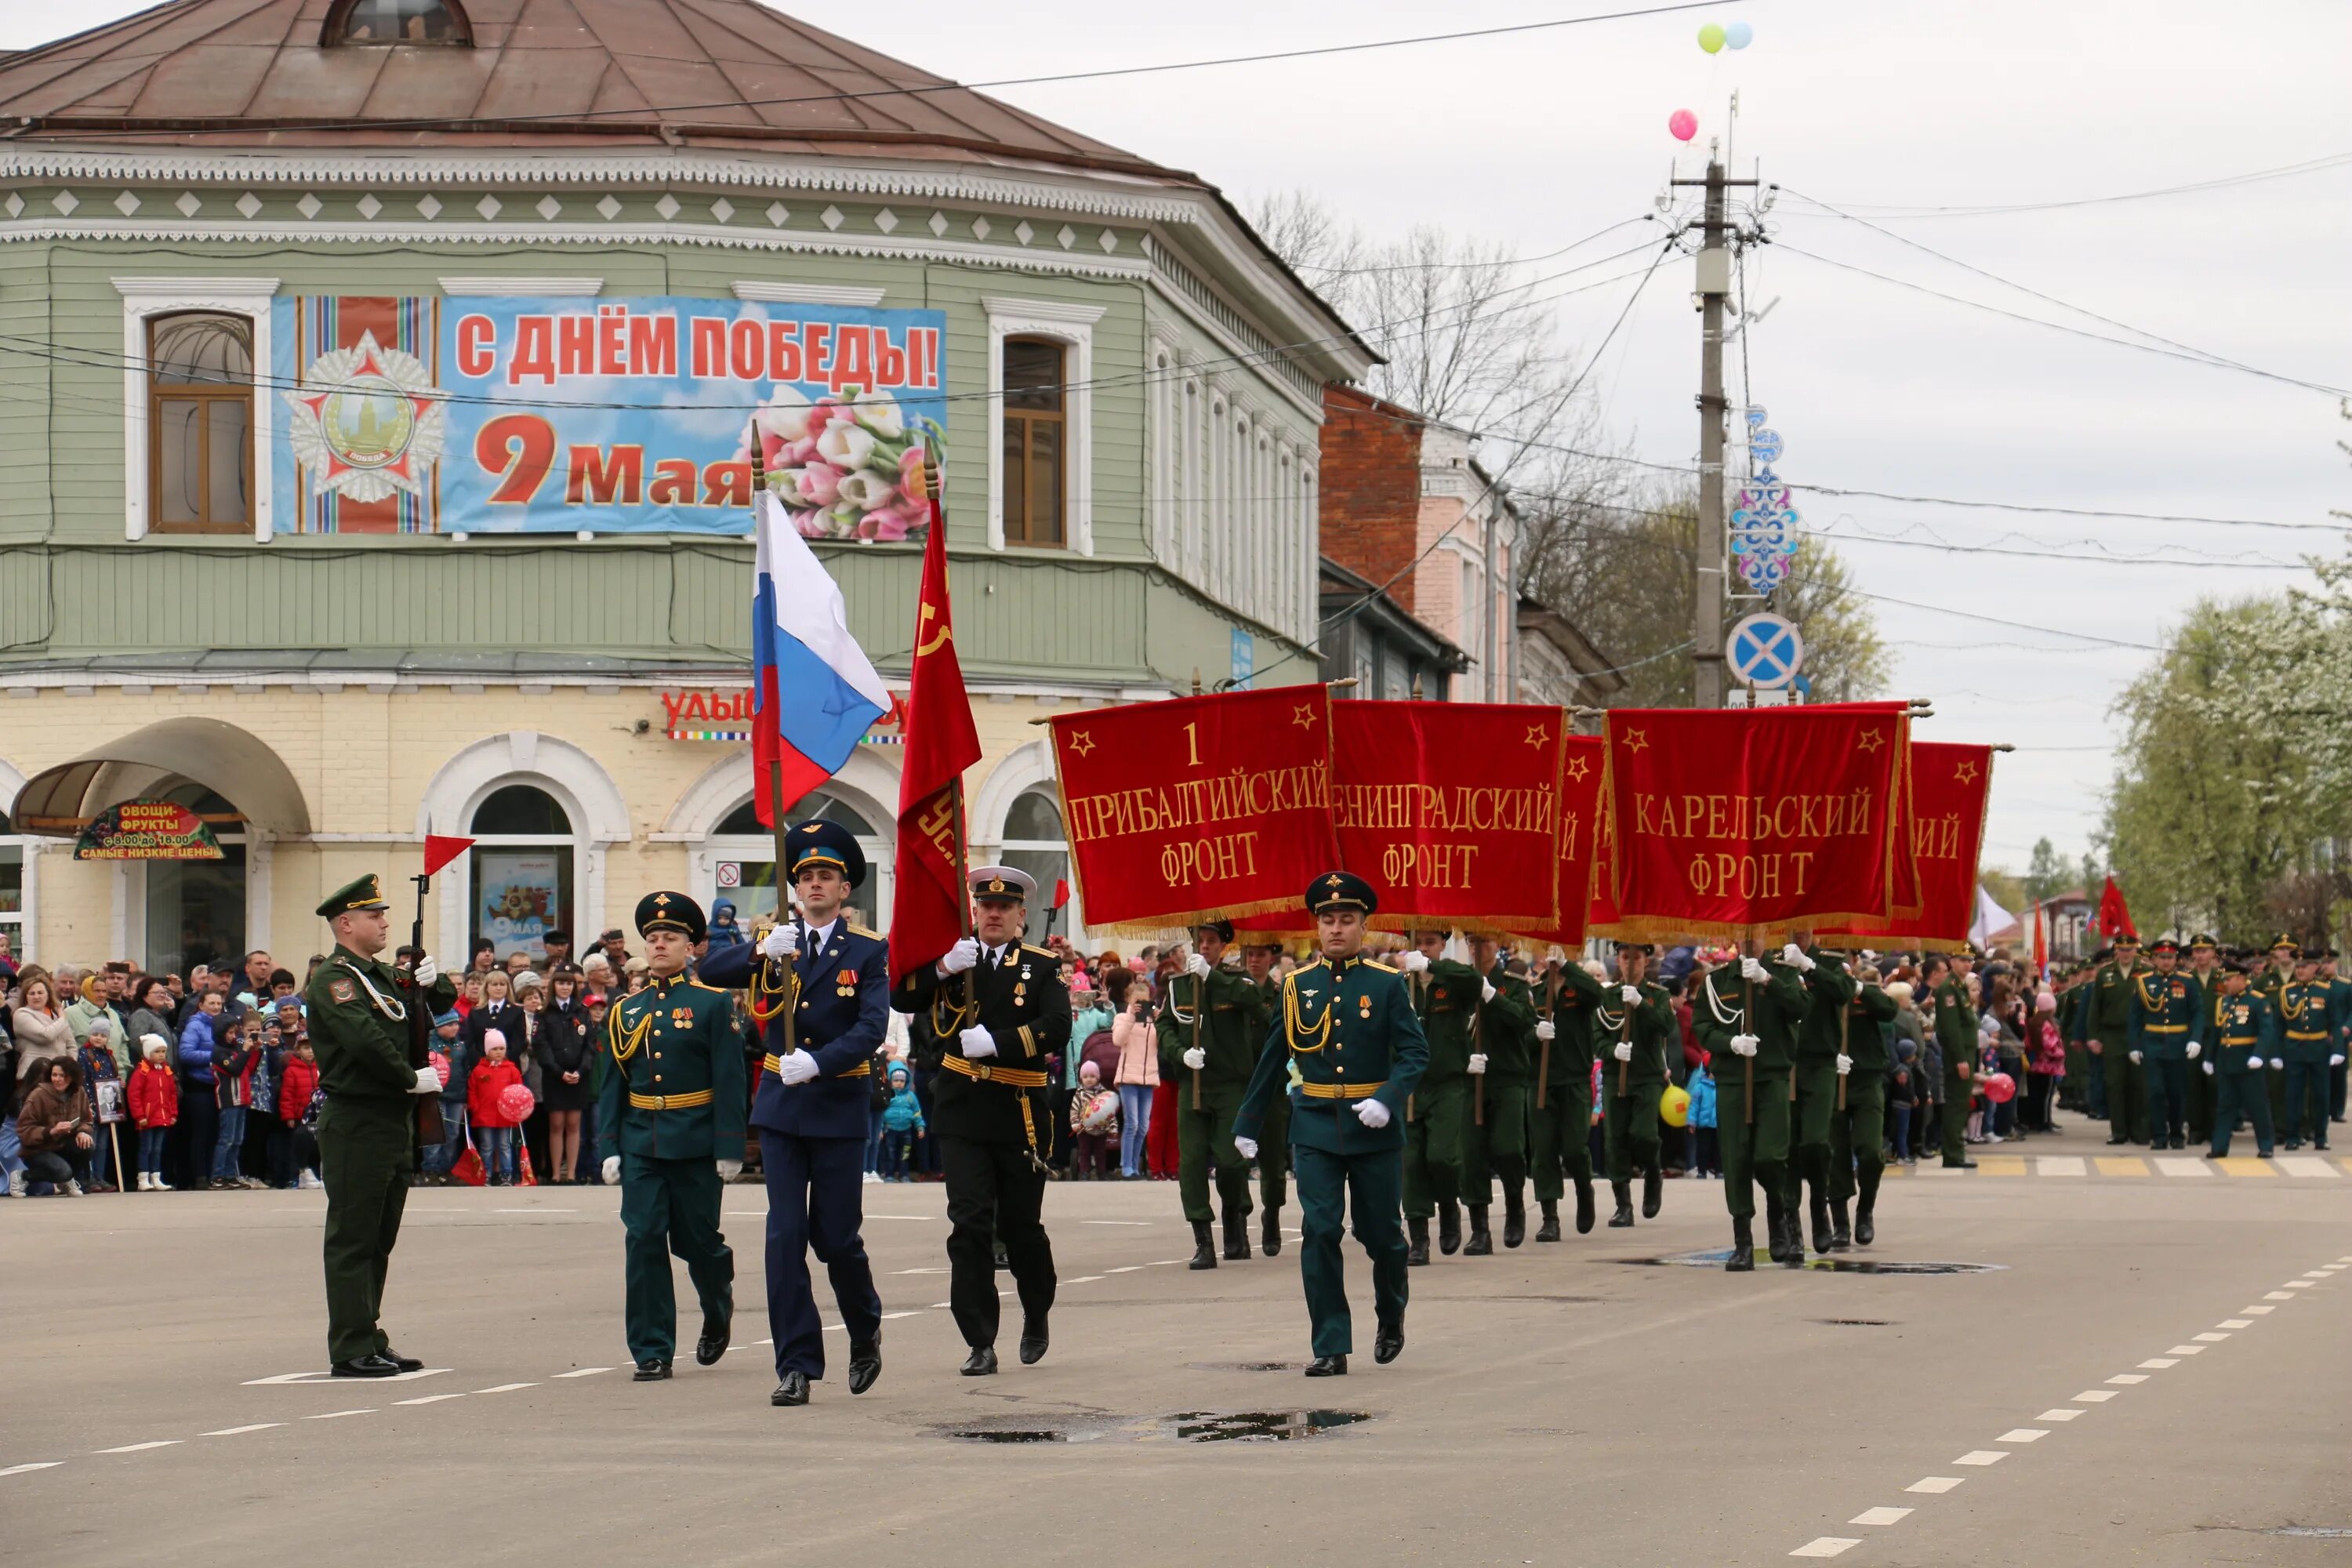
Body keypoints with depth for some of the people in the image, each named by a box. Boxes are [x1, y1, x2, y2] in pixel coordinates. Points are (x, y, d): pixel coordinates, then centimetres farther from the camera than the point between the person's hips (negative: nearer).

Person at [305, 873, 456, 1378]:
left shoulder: (385, 976, 17)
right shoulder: (334, 980, -11)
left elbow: (445, 1000, 24)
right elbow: (364, 1037, -24)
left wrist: (431, 982, 2)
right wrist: (412, 1078, -15)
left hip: (394, 1123, 9)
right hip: (356, 1123, -9)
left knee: (380, 1238, 13)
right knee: (353, 1237, -6)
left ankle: (371, 1341, 19)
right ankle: (352, 1350, -6)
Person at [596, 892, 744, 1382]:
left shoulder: (713, 1004, -1)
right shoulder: (627, 1010, 10)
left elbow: (729, 1081, -5)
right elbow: (611, 1084, 11)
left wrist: (729, 1149, -10)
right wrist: (608, 1147, 3)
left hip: (695, 1142, -3)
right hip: (641, 1140, 3)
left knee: (696, 1239, 6)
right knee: (644, 1241, -6)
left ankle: (719, 1312, 37)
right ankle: (652, 1351, -3)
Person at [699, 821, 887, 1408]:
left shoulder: (869, 951, 0)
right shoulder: (776, 943, 7)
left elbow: (872, 1029, -12)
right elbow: (709, 972, -6)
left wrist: (817, 1063, -27)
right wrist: (761, 952, -24)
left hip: (839, 1108, -2)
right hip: (780, 1108, 2)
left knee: (836, 1237, 2)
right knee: (785, 1236, -4)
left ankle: (865, 1332, 29)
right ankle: (796, 1365, -2)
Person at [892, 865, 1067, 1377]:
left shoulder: (1041, 967, 3)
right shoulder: (955, 960, 8)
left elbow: (1057, 1029, -12)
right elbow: (902, 998, -4)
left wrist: (995, 1042, -23)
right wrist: (943, 967, -20)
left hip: (1020, 1114, -1)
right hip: (962, 1111, 1)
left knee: (1021, 1223, 8)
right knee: (970, 1224, -8)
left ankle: (1038, 1312, 35)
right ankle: (980, 1343, -6)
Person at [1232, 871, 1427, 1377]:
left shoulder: (1388, 985, -1)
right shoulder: (1296, 986, 5)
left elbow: (1415, 1052, -4)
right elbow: (1272, 1059, 12)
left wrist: (1387, 1100, -21)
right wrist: (1247, 1124, 13)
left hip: (1374, 1129, -1)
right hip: (1315, 1129, 1)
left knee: (1381, 1233, 8)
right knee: (1319, 1232, -8)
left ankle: (1391, 1317, 37)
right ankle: (1331, 1348, -5)